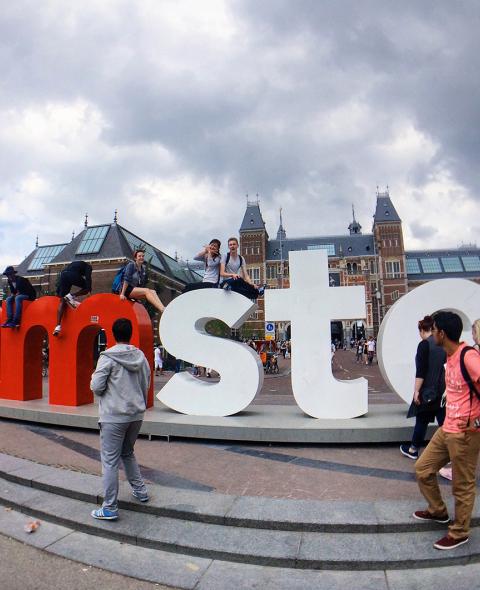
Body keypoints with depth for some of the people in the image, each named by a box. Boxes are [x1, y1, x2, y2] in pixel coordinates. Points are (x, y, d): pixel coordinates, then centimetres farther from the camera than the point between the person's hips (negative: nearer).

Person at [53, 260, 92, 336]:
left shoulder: (73, 264, 40)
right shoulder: (88, 266, 22)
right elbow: (88, 277, 2)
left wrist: (58, 292, 36)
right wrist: (89, 291, -6)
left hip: (63, 274, 6)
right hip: (73, 275, -6)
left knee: (62, 300, 5)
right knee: (86, 288, 19)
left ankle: (58, 326, -6)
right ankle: (72, 296, -8)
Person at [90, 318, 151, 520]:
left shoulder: (108, 357, -12)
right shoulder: (141, 356, 4)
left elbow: (96, 386, -13)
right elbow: (146, 385, 9)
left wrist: (94, 376, 8)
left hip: (113, 416, -6)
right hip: (136, 414, 6)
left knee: (110, 461, 4)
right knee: (128, 453, 25)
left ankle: (110, 509, 12)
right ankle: (140, 491, 31)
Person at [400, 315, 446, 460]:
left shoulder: (424, 344, -14)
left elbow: (421, 371, -18)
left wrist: (416, 390, -13)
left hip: (428, 389, -6)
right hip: (443, 389, 6)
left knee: (422, 420, 6)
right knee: (443, 420, 9)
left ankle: (413, 450, 20)